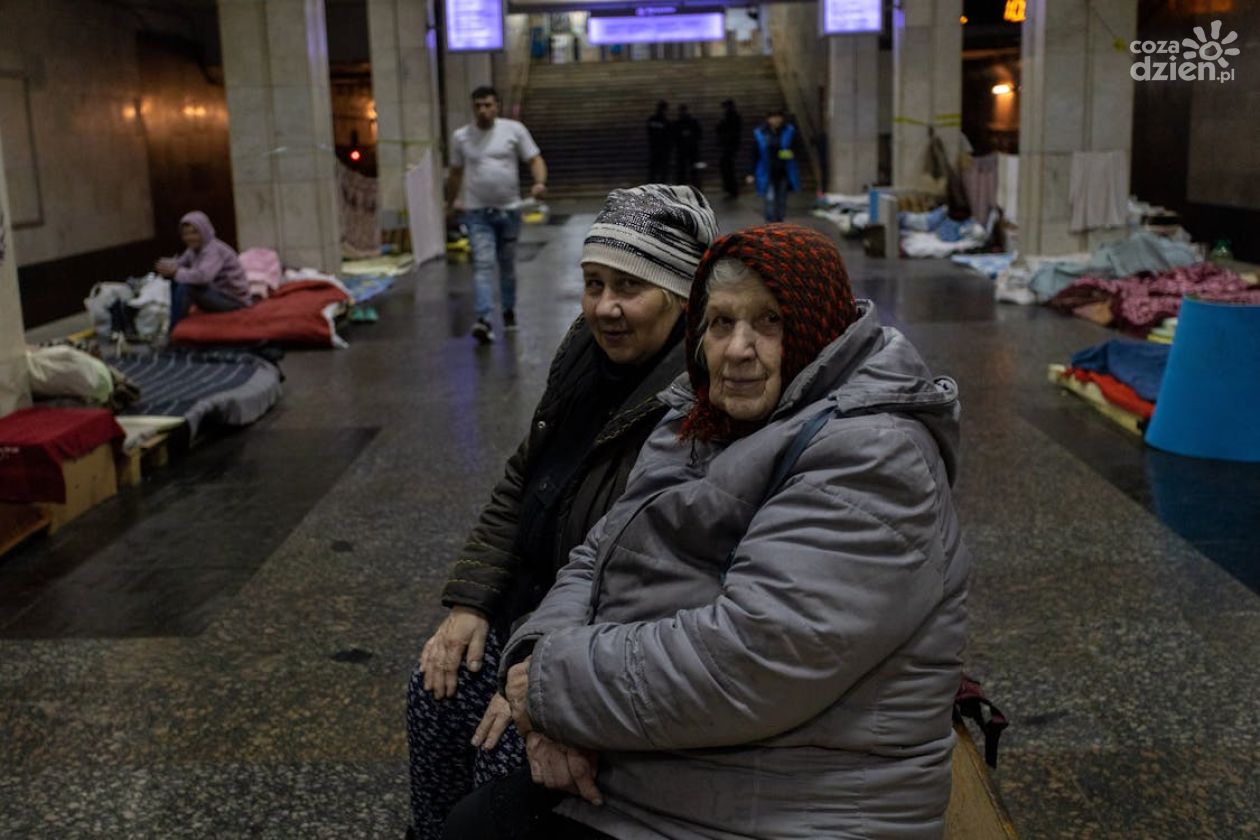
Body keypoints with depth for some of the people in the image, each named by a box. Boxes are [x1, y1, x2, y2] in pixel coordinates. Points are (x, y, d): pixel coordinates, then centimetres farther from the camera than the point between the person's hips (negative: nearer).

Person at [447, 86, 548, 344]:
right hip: (477, 212, 0)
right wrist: (450, 202, 22)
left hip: (509, 209, 1)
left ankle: (509, 310, 31)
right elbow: (456, 173, 15)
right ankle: (483, 320, -21)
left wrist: (540, 182, -22)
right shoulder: (461, 137, 3)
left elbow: (535, 159, -3)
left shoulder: (514, 130, -2)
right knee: (483, 264, -13)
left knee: (507, 264, 13)